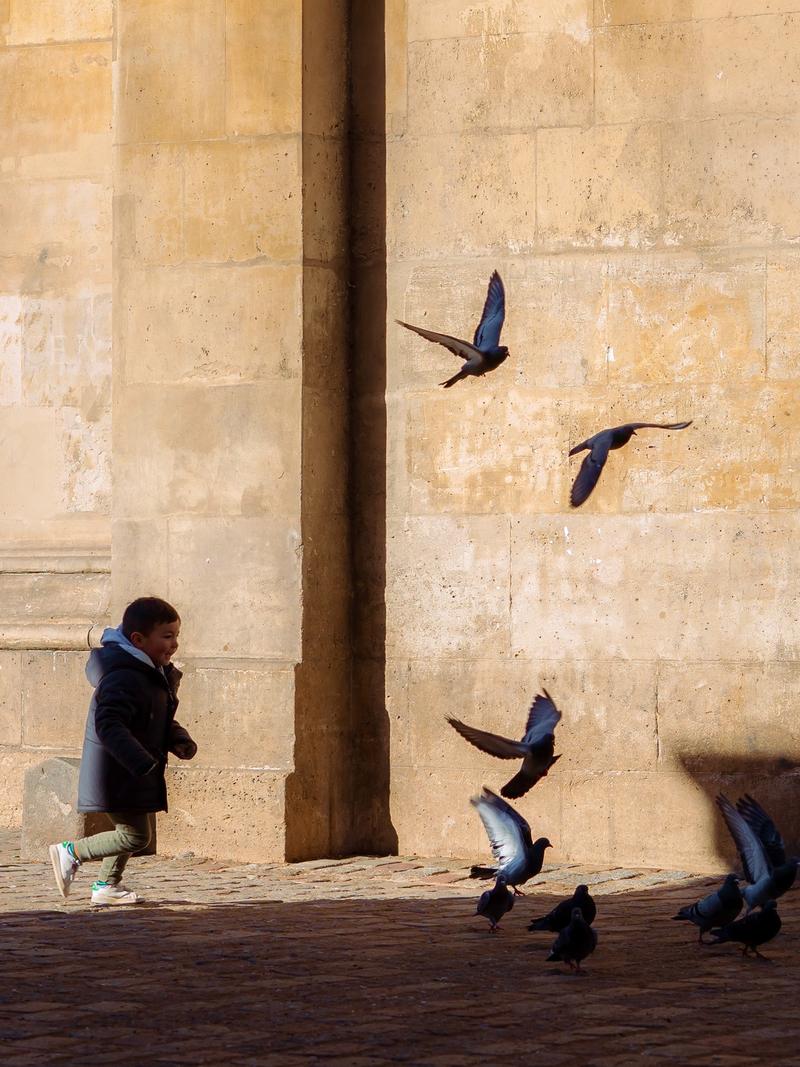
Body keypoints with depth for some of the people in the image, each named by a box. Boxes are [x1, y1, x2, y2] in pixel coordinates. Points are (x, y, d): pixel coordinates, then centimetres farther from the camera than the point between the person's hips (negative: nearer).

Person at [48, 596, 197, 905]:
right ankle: (71, 853, 4)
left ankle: (107, 885, 30)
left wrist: (179, 741, 3)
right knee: (135, 836, -9)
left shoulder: (155, 675, 10)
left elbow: (162, 721, 24)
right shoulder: (124, 679, -23)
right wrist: (142, 762, -41)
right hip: (118, 775, -10)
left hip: (135, 773, 10)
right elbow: (109, 726, -33)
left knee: (137, 830, 18)